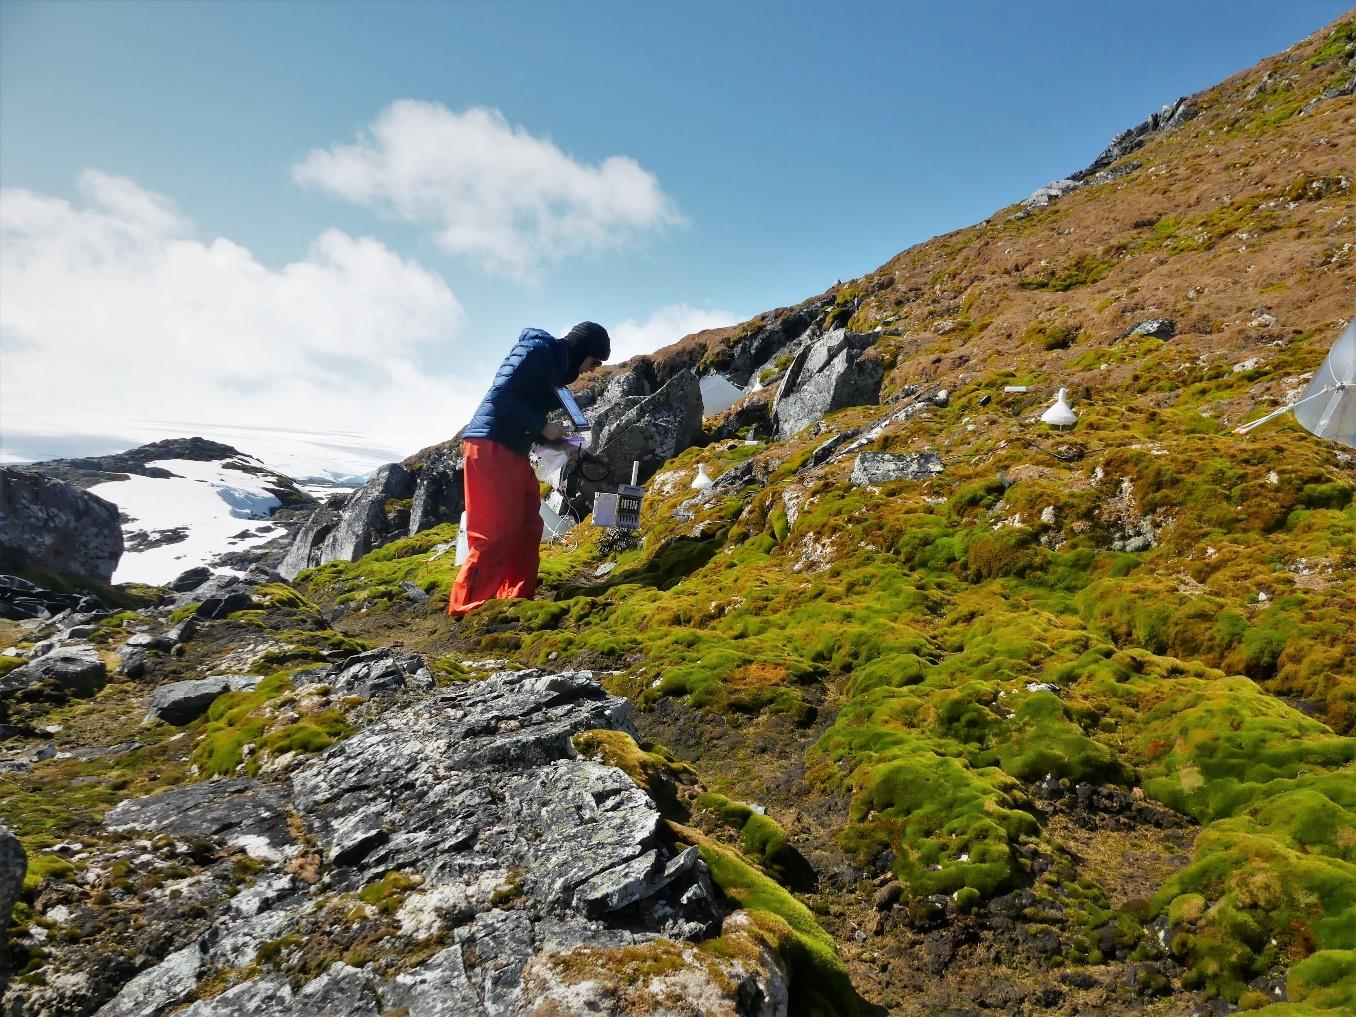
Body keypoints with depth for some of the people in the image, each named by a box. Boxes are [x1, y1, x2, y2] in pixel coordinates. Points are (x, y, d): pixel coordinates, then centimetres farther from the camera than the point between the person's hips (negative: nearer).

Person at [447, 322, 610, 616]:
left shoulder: (555, 364, 20)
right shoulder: (539, 349, -8)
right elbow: (501, 395, -17)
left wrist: (558, 443, 10)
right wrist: (543, 426, -13)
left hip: (512, 452, 10)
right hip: (491, 447, -10)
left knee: (527, 527, 10)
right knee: (497, 531, -11)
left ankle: (516, 599, 16)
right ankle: (467, 607, -4)